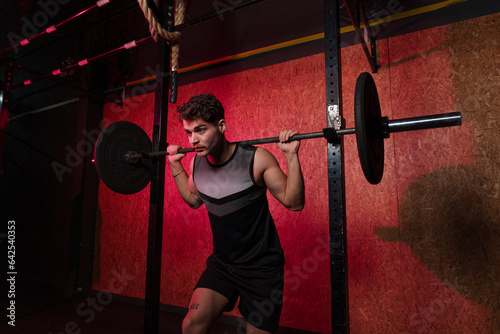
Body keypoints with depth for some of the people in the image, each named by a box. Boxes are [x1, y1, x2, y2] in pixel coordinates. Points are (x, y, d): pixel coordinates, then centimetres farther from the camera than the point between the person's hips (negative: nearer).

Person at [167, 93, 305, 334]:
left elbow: (293, 202, -15)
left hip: (261, 268, -3)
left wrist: (291, 155, -26)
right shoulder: (196, 163, -5)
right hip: (221, 263, 4)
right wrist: (175, 164, 10)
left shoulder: (256, 159, -21)